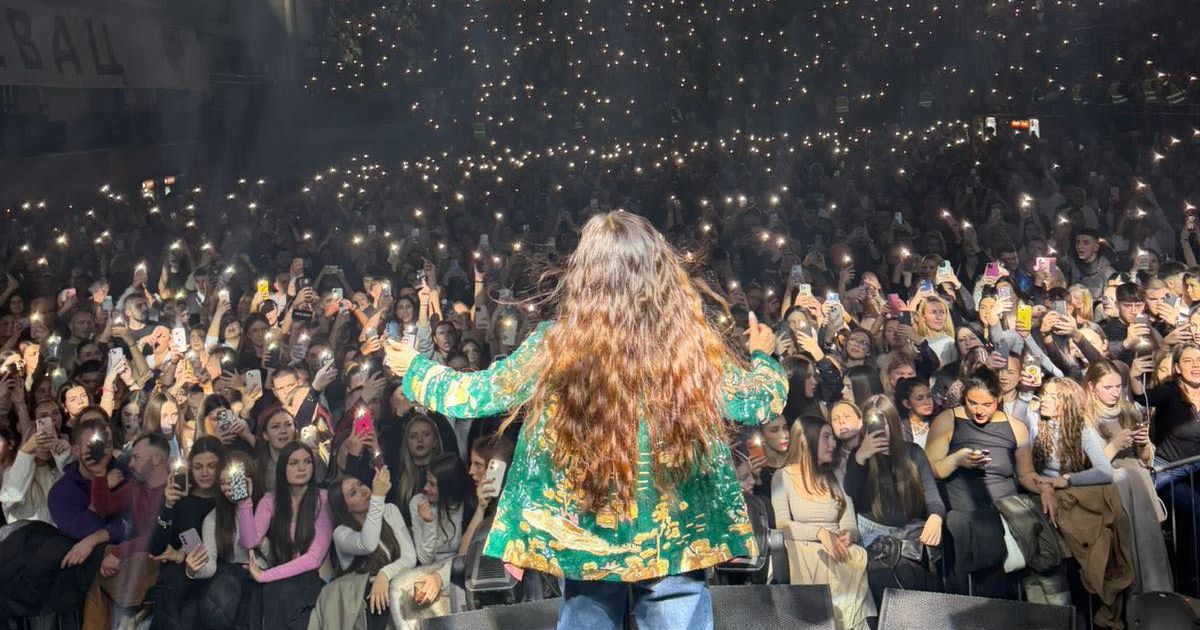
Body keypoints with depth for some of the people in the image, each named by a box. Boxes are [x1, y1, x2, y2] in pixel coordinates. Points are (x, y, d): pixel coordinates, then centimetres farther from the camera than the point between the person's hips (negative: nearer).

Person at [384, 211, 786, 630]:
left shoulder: (554, 349, -13)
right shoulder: (694, 347, -13)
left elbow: (467, 396, -2)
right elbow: (762, 403, 1)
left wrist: (413, 368, 18)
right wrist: (763, 356, 24)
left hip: (584, 543, 1)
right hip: (673, 543, 0)